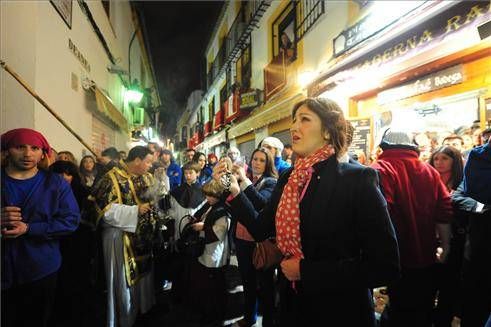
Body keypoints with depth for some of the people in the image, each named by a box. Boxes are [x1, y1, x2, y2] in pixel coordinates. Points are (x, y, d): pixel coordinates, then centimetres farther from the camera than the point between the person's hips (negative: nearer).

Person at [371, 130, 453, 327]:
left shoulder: (381, 170, -15)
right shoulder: (429, 171, 4)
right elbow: (445, 212, 2)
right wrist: (446, 245, 12)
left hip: (399, 261, -5)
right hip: (427, 259, 5)